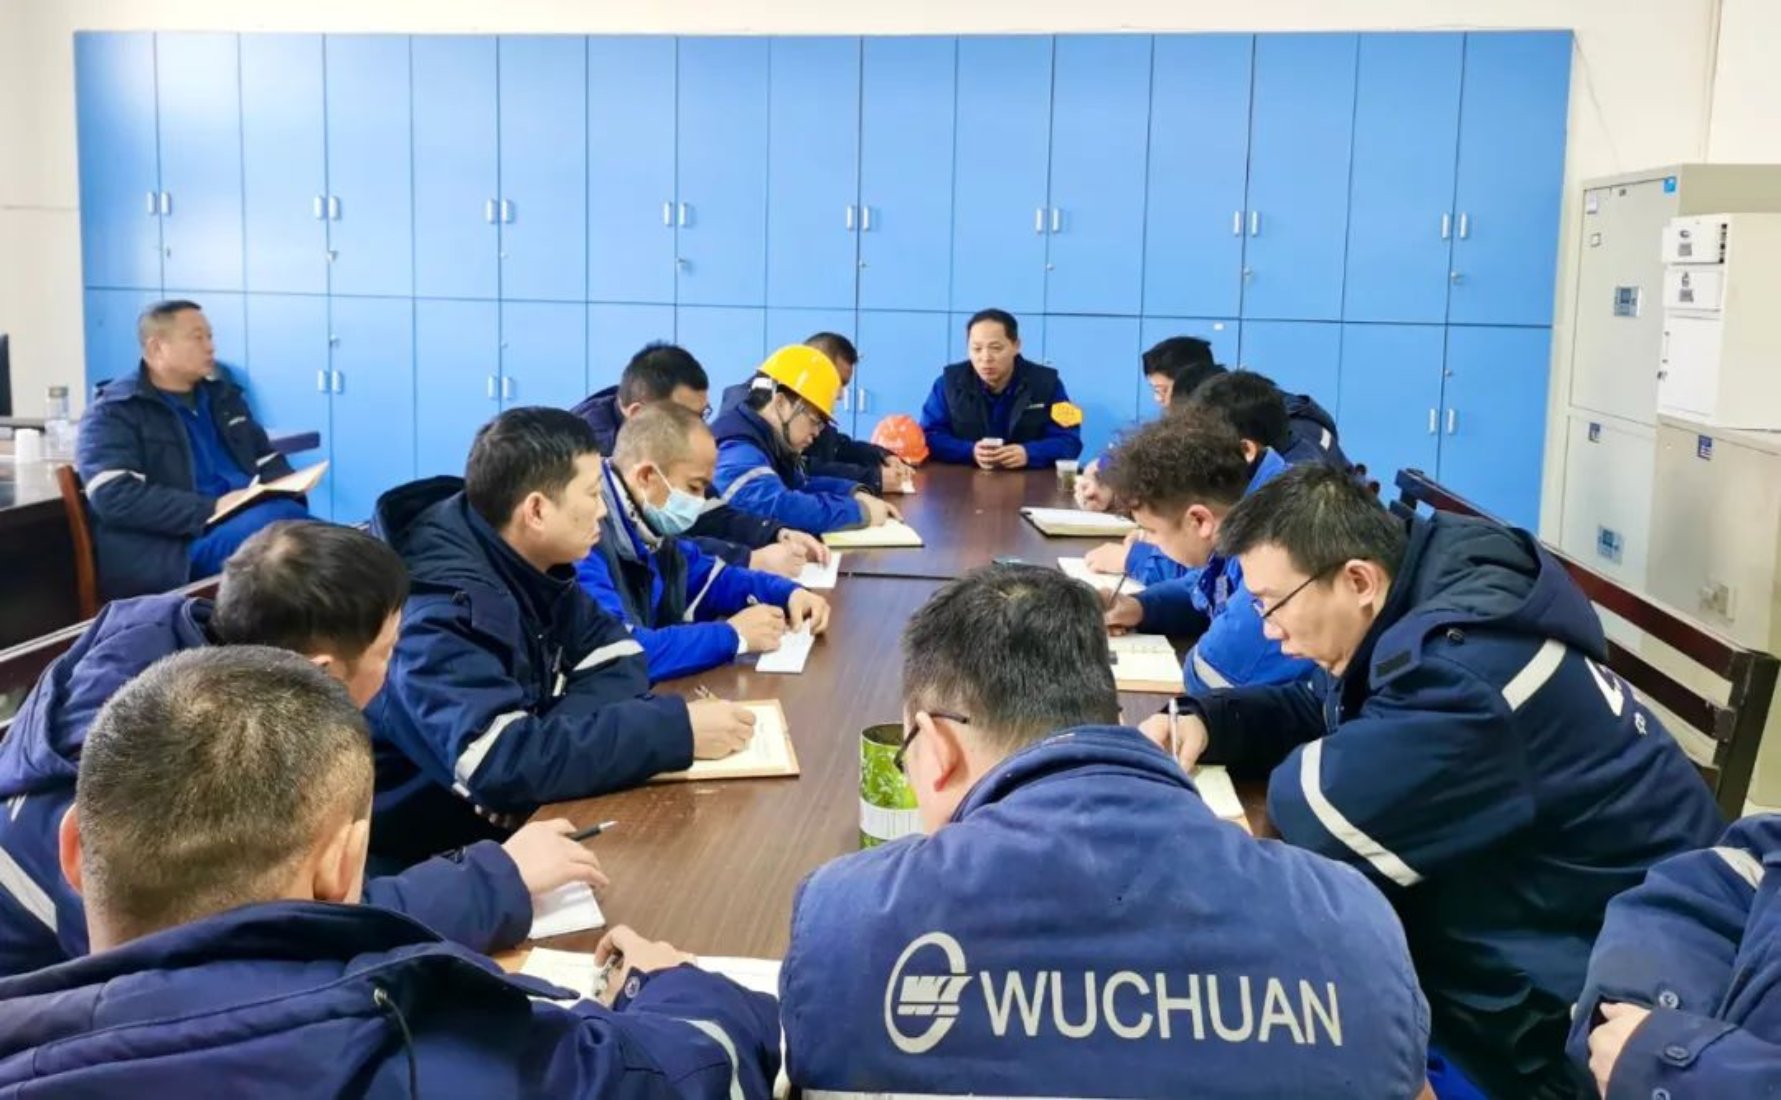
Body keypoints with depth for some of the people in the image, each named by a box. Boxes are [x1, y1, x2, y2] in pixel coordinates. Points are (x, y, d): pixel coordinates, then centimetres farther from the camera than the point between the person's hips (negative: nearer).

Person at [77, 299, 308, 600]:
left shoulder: (222, 396, 24)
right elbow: (115, 497, -12)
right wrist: (211, 509, -20)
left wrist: (289, 492, 4)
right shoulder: (114, 413, 3)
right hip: (178, 544, -7)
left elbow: (269, 462, 30)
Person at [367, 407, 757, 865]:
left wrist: (544, 745, -21)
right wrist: (676, 729, -33)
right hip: (433, 843, -7)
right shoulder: (439, 608, -27)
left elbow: (617, 661, -2)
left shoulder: (525, 561, -3)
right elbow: (501, 764, -36)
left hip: (517, 813, 7)